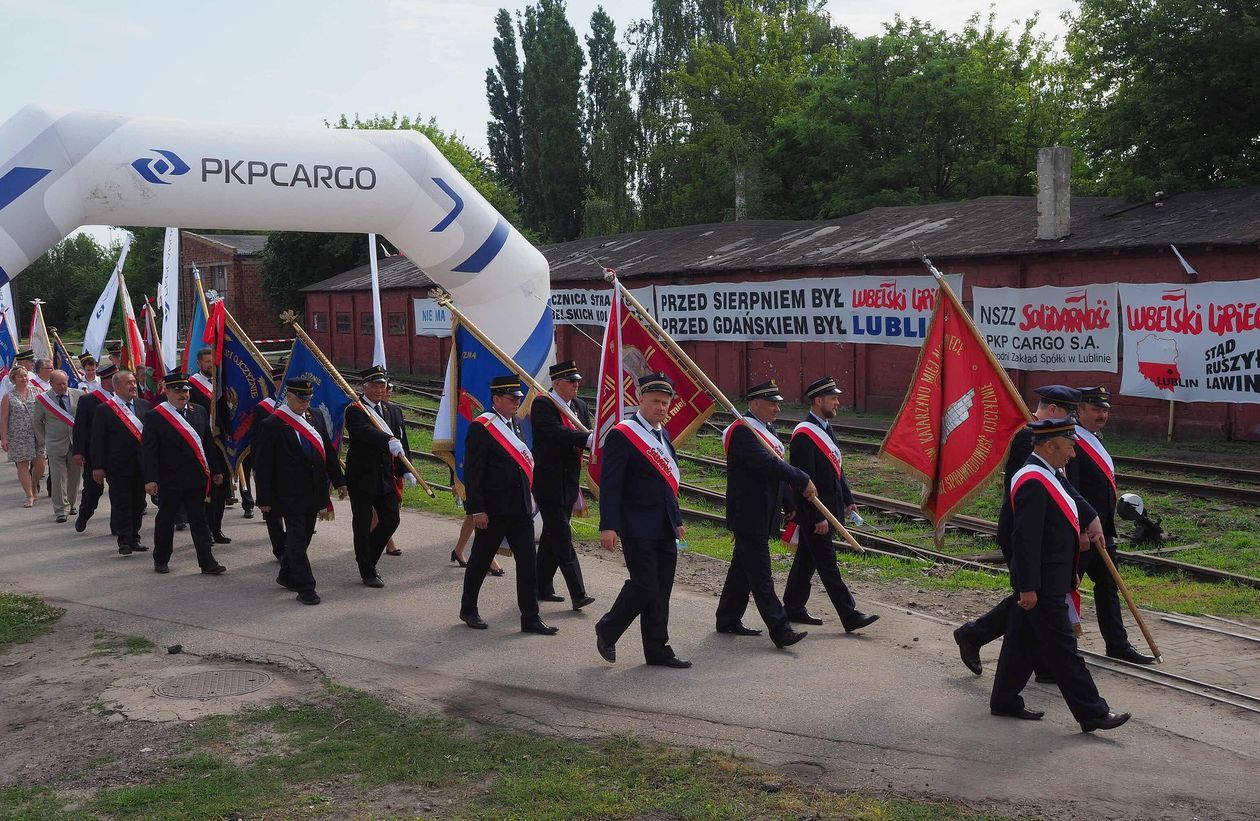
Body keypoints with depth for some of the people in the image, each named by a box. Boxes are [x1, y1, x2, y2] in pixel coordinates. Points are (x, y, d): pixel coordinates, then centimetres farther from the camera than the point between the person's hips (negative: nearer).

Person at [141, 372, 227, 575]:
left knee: (199, 521, 5)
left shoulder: (199, 412, 9)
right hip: (170, 480, -3)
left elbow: (208, 443, 13)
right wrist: (150, 479, -17)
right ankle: (161, 560, 27)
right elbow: (148, 450, -10)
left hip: (197, 479, 3)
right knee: (166, 520, 11)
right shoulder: (154, 417, -5)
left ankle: (207, 563, 4)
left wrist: (216, 470, 11)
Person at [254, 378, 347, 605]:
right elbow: (262, 465, -10)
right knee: (297, 539, -5)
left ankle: (287, 576, 31)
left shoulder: (316, 418, 8)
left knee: (303, 536, 14)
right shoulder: (273, 425, -11)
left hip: (313, 492, 7)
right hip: (290, 495, -6)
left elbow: (328, 451, 16)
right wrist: (264, 499, -11)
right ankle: (305, 587, -2)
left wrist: (338, 481, 15)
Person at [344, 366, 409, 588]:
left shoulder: (394, 411, 12)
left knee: (391, 521, 6)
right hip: (361, 478, -5)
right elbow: (366, 431, -29)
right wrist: (389, 440, -45)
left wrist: (406, 470, 0)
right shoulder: (354, 411, -8)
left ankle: (367, 559, 28)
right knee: (363, 525, 3)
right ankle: (368, 572, 14)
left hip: (386, 477, 6)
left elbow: (402, 442, 10)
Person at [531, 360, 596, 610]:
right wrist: (589, 439, -36)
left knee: (552, 535, 16)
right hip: (549, 481, -8)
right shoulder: (542, 405, -11)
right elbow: (557, 432, -26)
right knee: (561, 536, -8)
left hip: (569, 481, 8)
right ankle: (577, 593, -9)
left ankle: (543, 587, 26)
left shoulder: (580, 406, 12)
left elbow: (586, 437, 9)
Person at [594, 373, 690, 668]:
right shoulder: (622, 434, -11)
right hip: (638, 529, -8)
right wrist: (608, 526, -21)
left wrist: (676, 520, 22)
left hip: (664, 530, 8)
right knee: (644, 586, -6)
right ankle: (607, 630, 16)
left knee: (661, 591, 9)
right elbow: (610, 484, -16)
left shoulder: (663, 434, 15)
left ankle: (658, 651, 16)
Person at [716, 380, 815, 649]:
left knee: (742, 568, 16)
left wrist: (789, 504, 20)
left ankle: (728, 620, 26)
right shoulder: (742, 431, -17)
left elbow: (775, 468, 22)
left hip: (762, 514, 10)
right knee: (760, 576, -7)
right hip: (749, 516, -10)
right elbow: (767, 463, -28)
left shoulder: (767, 429, 16)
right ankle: (780, 630, -7)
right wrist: (803, 481, -26)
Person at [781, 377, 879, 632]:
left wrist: (848, 500, 15)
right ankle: (850, 616, -2)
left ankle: (793, 608, 25)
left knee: (807, 559, 15)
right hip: (813, 512, -10)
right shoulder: (803, 435, -19)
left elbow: (837, 469, 21)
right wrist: (817, 517, -21)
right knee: (827, 563, -4)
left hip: (827, 509, 10)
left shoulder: (826, 429, 13)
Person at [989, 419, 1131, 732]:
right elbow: (1025, 539, -24)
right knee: (1062, 648, -3)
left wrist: (1070, 573, 23)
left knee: (1023, 642, 16)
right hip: (1042, 585, -10)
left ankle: (1004, 701, 24)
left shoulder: (1046, 476, 13)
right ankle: (1091, 712, 4)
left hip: (1048, 581, 10)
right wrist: (1028, 587, -23)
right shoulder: (1033, 481, -21)